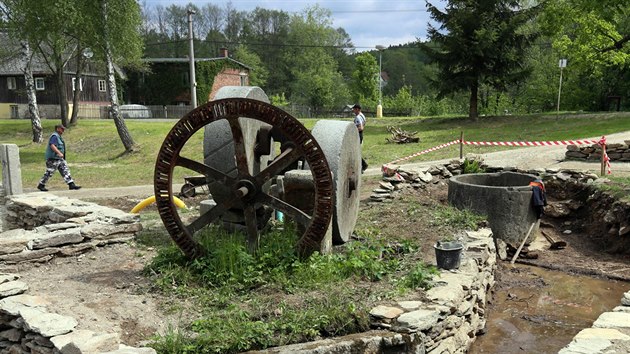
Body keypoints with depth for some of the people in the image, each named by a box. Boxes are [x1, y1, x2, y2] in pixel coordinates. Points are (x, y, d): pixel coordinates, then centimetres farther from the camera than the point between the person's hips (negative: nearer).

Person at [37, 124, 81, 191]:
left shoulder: (58, 137, 18)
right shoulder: (54, 136, -13)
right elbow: (52, 145, -27)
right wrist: (59, 153, -35)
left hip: (59, 158, 10)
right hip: (53, 158, -10)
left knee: (65, 170, 3)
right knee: (49, 172, -2)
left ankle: (71, 184, -1)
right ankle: (41, 185, 11)